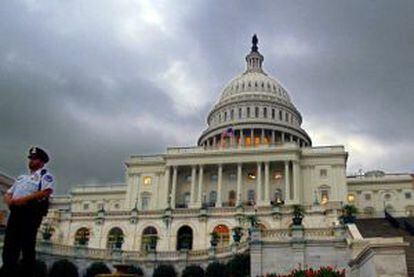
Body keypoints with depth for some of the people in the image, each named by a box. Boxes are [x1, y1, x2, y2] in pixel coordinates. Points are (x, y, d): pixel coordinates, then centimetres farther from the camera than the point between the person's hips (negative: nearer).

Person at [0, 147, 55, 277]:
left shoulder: (45, 175, 8)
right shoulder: (21, 177, 30)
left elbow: (46, 191, -12)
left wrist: (25, 198, -17)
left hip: (31, 212, -7)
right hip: (15, 212, 7)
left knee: (28, 246, -9)